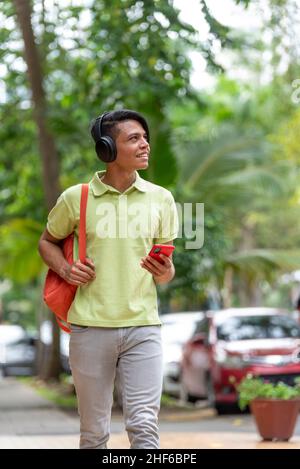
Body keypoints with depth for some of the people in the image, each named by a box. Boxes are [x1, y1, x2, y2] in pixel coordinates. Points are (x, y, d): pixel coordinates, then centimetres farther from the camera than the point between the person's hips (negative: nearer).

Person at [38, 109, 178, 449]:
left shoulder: (160, 198, 6)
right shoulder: (76, 198, 0)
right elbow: (47, 242, 16)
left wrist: (164, 272, -10)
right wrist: (65, 270, -4)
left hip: (142, 325, 1)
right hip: (90, 328, -1)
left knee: (144, 427, -9)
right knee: (94, 432, 7)